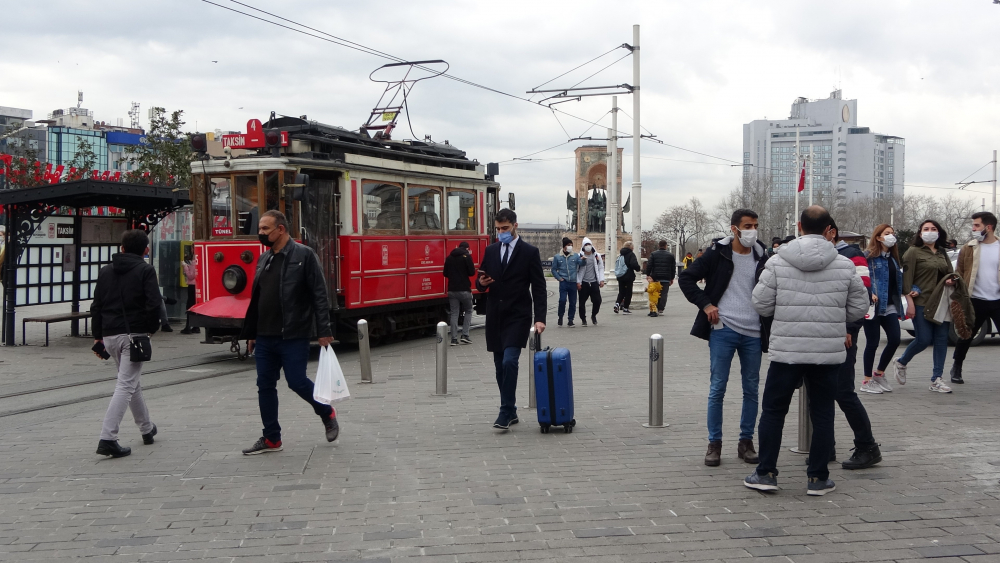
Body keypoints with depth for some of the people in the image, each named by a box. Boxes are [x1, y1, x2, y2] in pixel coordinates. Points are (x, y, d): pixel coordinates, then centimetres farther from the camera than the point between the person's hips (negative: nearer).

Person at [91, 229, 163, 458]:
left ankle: (147, 428, 34)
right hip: (134, 333, -6)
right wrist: (151, 328, 0)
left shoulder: (106, 271, 13)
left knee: (132, 382, 21)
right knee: (126, 385, -7)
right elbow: (154, 303, -15)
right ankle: (107, 438, -16)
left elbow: (96, 306, 13)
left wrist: (98, 336, 16)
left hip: (110, 335, 6)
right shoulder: (145, 270, -4)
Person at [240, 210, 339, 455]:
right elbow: (256, 299, 18)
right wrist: (250, 333, 18)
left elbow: (319, 295, -12)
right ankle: (271, 439, 17)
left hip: (294, 336, -7)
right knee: (265, 386, 7)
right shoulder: (264, 259, 13)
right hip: (265, 336, 7)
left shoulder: (304, 255, -8)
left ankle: (327, 413, 22)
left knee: (296, 381, -6)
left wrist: (323, 330, -17)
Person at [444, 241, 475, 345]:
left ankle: (454, 339, 1)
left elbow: (445, 274, 14)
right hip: (464, 290, -4)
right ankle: (465, 335, 3)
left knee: (454, 314, 6)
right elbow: (472, 272, -9)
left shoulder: (449, 257, 9)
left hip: (452, 290, 4)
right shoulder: (467, 256, -7)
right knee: (468, 311, 13)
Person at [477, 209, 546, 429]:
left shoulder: (530, 252, -3)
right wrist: (481, 283, -9)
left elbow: (539, 288, -5)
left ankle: (506, 412, -9)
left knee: (509, 361, -17)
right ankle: (510, 412, 20)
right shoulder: (490, 251, 10)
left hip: (518, 316, -5)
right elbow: (481, 280, 16)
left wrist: (540, 318, -15)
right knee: (500, 366, 9)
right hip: (495, 316, 5)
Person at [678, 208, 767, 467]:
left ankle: (746, 441, 20)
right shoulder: (717, 253, -3)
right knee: (717, 388, 1)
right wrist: (705, 304, -9)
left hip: (753, 333, 3)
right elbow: (686, 278, 0)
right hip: (723, 330, -3)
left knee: (751, 389, 8)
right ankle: (714, 443, 10)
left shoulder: (762, 256, 5)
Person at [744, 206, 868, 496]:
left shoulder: (777, 262, -6)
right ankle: (818, 479, 15)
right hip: (829, 352, 1)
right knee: (822, 414, 11)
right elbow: (859, 308, 5)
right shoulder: (845, 265, -2)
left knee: (773, 410, 11)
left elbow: (761, 303, -3)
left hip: (786, 351, -1)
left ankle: (766, 473, 14)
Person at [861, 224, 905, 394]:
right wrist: (870, 294, -26)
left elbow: (898, 281, 20)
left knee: (894, 339, 0)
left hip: (890, 306, 7)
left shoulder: (894, 258, 17)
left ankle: (879, 373, 20)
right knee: (873, 342, -1)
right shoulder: (870, 257, -8)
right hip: (874, 305, -7)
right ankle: (867, 381, 11)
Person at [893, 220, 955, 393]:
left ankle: (936, 380, 7)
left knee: (941, 339, 2)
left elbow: (950, 273, 24)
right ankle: (901, 363, 19)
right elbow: (907, 277, -8)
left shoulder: (942, 254, 16)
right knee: (924, 339, -9)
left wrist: (952, 280, -1)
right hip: (921, 303, -6)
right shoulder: (914, 252, -2)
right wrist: (909, 300, -15)